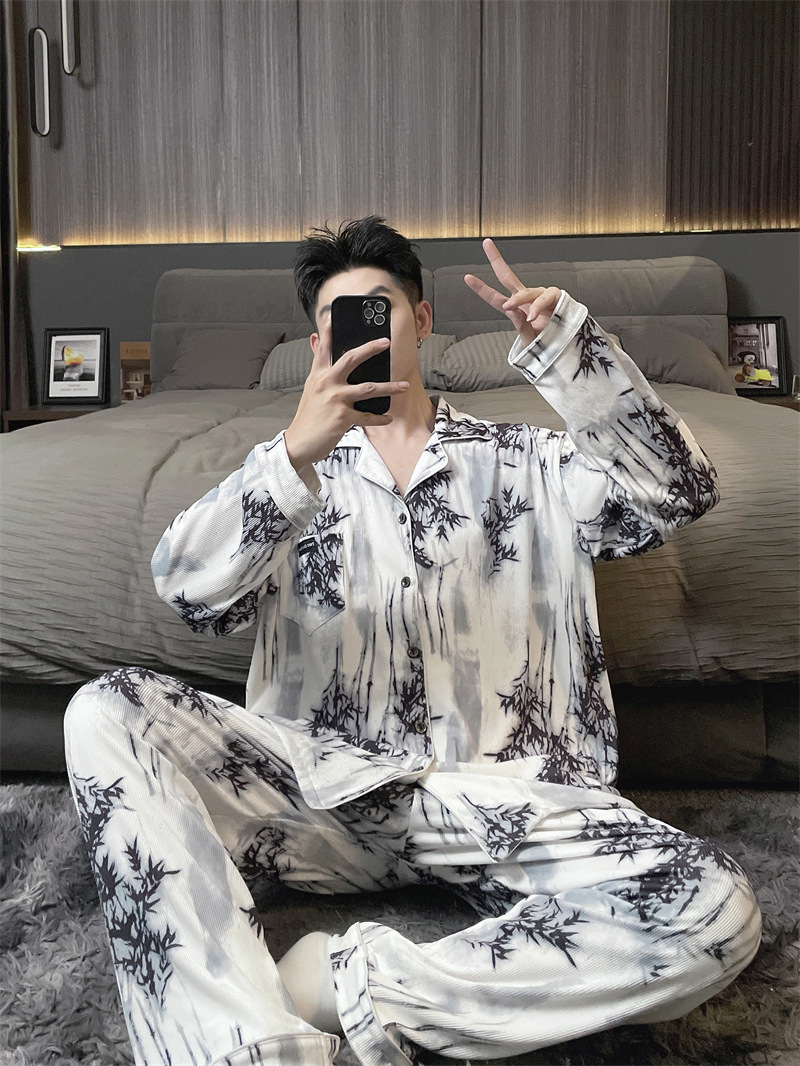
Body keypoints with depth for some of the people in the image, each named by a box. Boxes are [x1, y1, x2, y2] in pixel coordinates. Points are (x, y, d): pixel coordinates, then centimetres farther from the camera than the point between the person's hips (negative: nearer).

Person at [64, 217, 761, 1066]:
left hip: (501, 799, 0)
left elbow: (678, 495, 0)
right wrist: (296, 454, -20)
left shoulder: (523, 466, 16)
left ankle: (360, 986, -20)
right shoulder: (297, 468, 15)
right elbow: (189, 592, -3)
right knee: (108, 711, -22)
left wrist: (566, 348, -12)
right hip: (323, 782, 1)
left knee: (717, 912, -25)